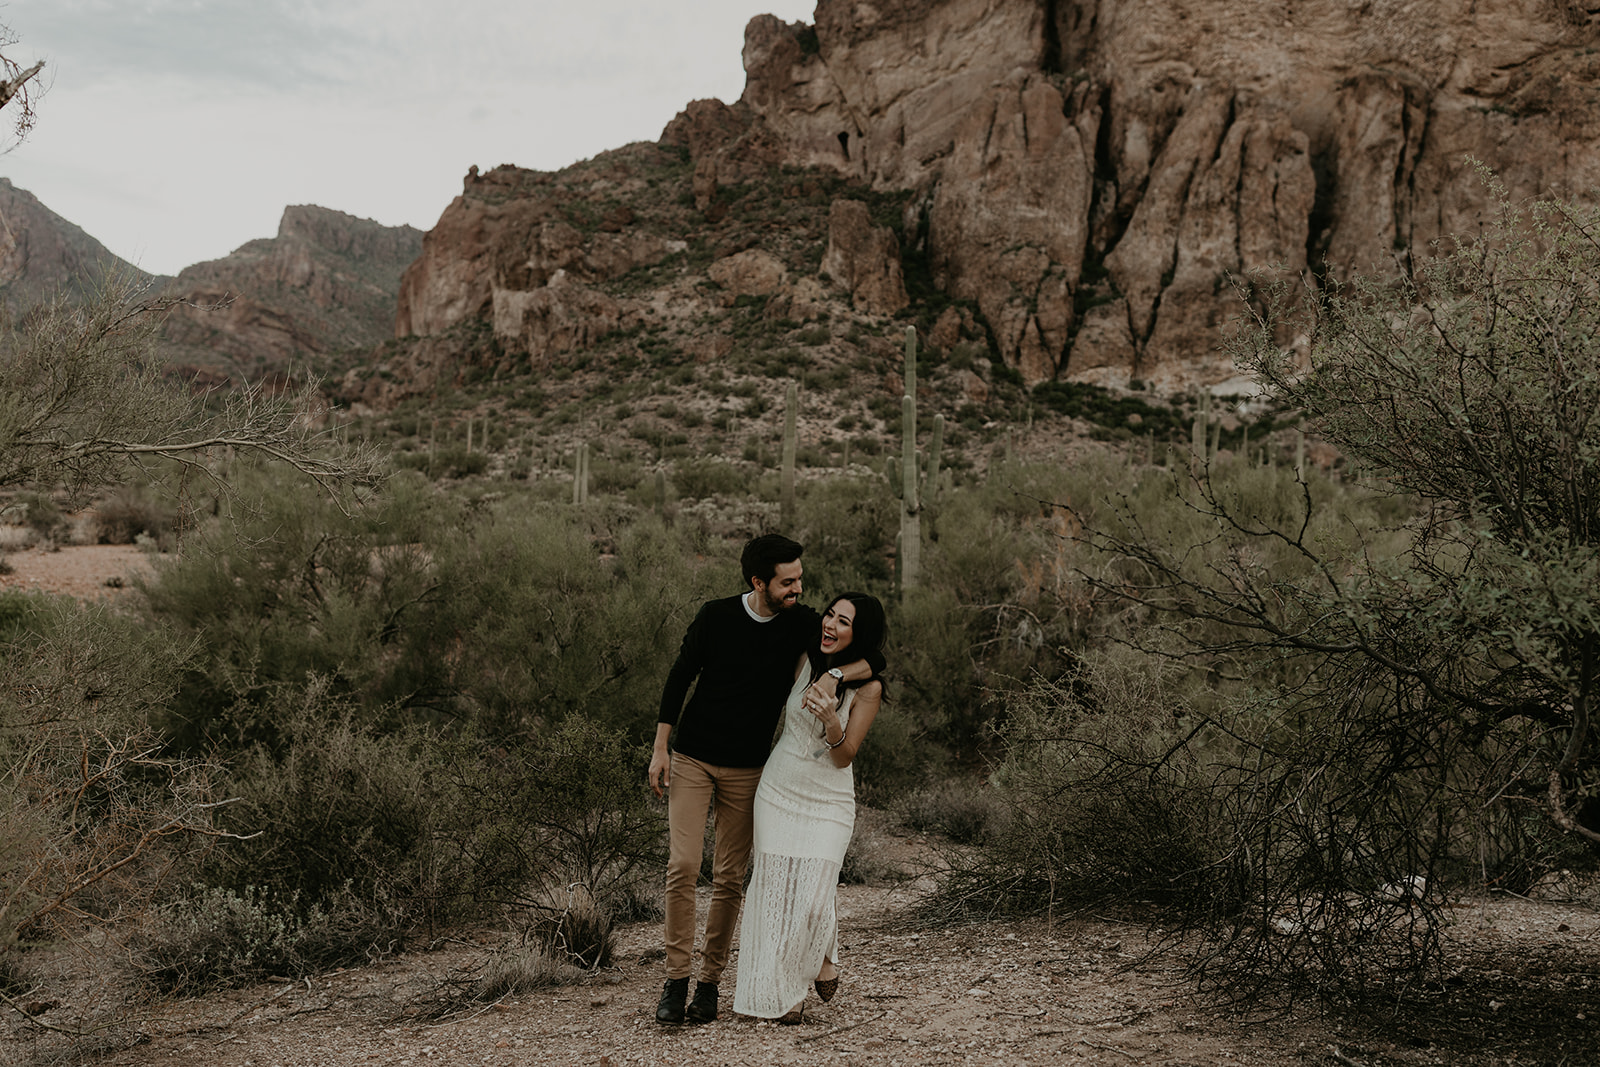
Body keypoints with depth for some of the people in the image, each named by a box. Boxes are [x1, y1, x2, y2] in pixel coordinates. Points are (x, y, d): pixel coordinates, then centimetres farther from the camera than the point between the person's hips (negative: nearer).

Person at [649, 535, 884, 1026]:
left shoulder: (803, 625, -5)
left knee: (730, 878, 2)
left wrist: (834, 675, -26)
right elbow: (679, 678, 3)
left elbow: (875, 659, -6)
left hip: (747, 769, 1)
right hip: (691, 759, -1)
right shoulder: (716, 616, -8)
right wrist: (660, 748, 1)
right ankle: (676, 980, 3)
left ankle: (710, 981, 15)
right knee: (683, 866, -9)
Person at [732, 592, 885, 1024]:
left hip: (828, 802, -3)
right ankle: (781, 992, 19)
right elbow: (775, 706, 17)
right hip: (779, 790, 3)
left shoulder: (867, 688, -11)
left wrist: (832, 722, -30)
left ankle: (824, 956, 26)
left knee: (813, 899, -10)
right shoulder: (804, 660, -3)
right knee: (775, 892, 1)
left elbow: (844, 757, -11)